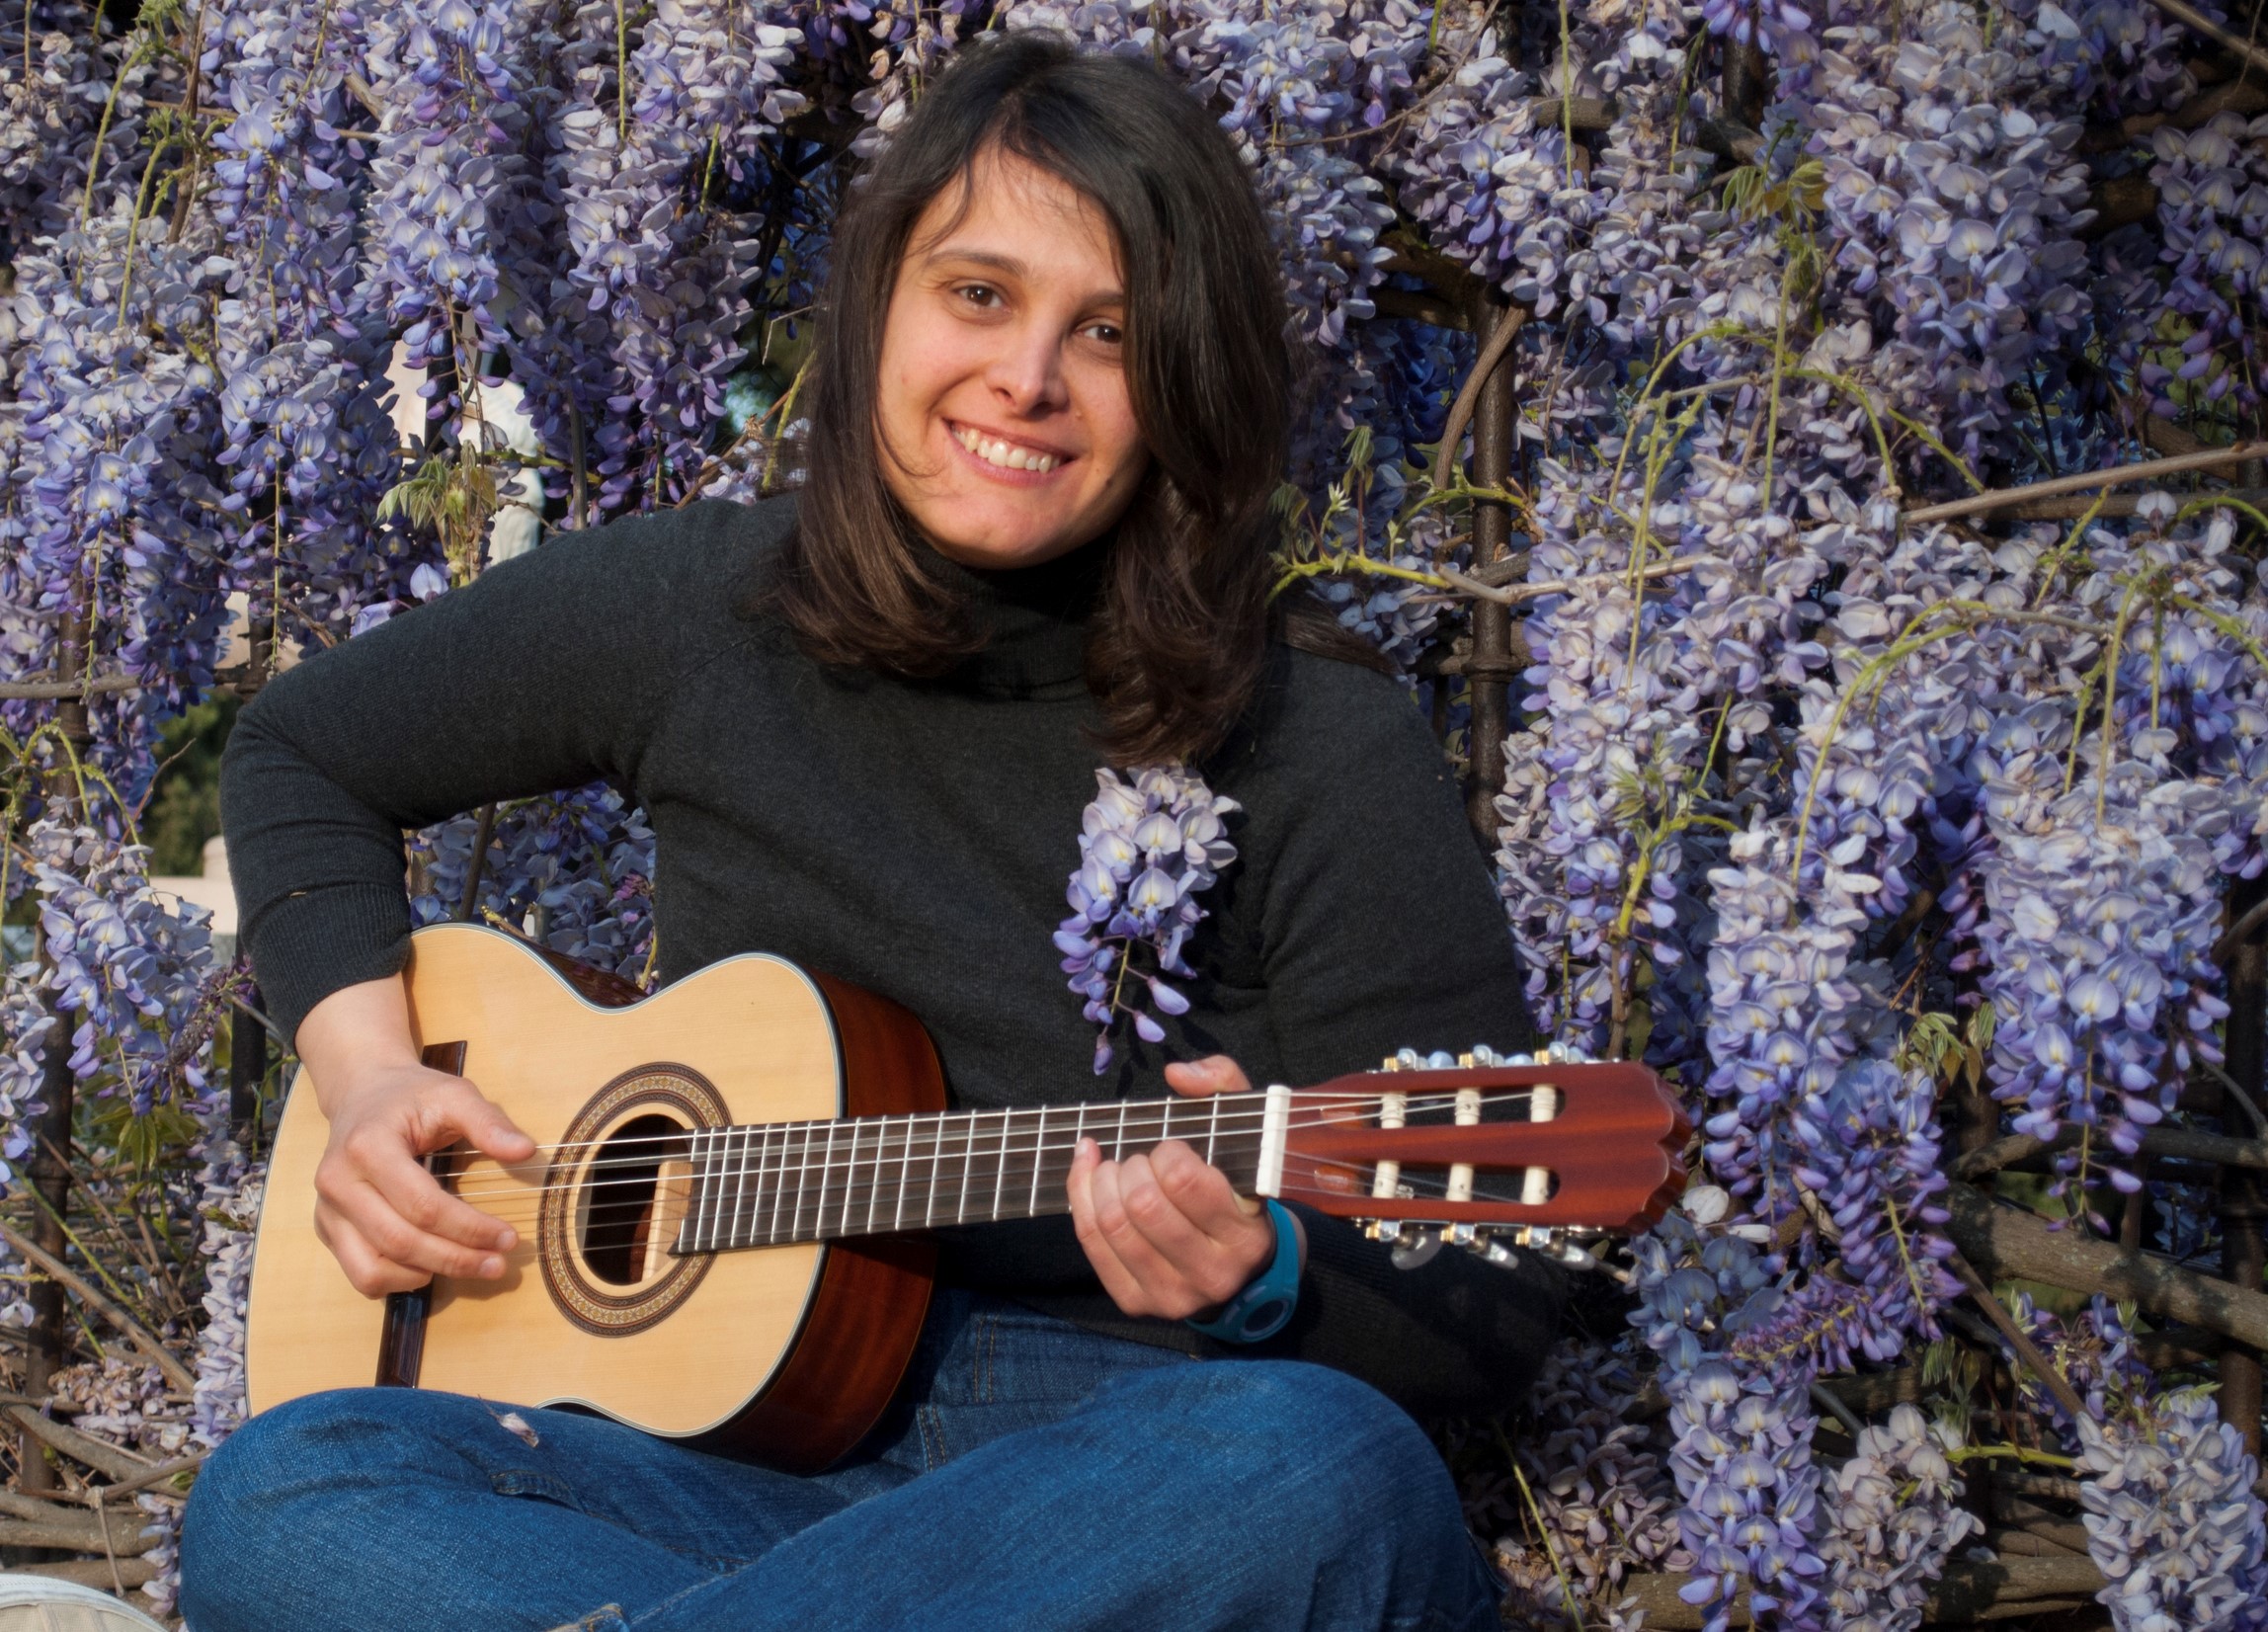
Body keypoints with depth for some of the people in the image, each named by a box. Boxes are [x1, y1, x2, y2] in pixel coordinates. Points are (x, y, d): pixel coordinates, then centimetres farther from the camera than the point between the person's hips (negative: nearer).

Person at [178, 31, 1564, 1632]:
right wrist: (370, 1073, 7)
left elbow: (1494, 1306, -4)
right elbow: (306, 752, 23)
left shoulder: (1328, 758, -4)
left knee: (1317, 1467, -40)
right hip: (764, 1460, 2)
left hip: (1145, 1484, -2)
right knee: (281, 1492, -26)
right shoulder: (696, 612, 7)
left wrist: (1269, 1276, -26)